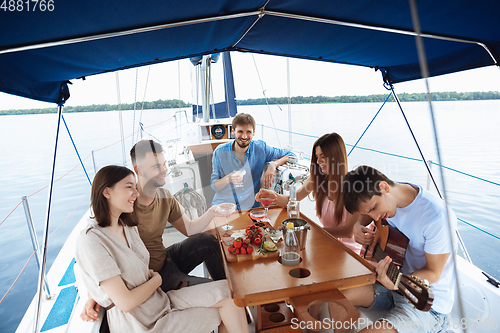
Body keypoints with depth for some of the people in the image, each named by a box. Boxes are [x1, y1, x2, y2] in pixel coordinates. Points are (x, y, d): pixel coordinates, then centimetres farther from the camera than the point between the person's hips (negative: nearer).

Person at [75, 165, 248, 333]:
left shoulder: (127, 226, 7)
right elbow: (126, 303, -21)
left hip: (160, 300, 7)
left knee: (227, 291, -7)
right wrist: (156, 280, -7)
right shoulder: (91, 240, -21)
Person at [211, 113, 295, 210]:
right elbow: (214, 185, 1)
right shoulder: (220, 152, -3)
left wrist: (273, 164, -13)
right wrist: (228, 179, -21)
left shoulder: (260, 148, -1)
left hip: (250, 207, 1)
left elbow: (291, 155, 5)